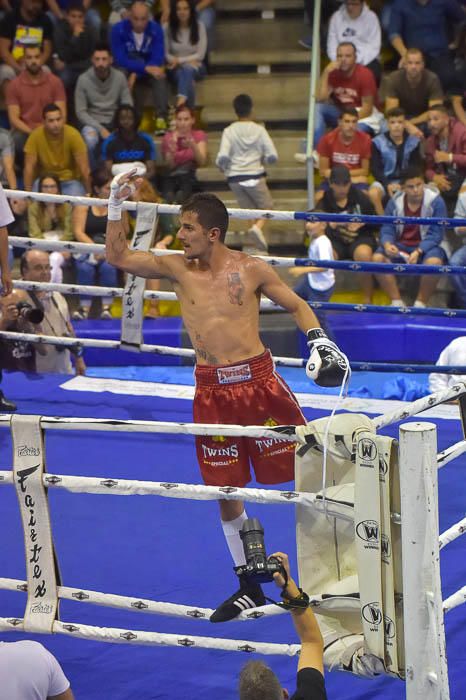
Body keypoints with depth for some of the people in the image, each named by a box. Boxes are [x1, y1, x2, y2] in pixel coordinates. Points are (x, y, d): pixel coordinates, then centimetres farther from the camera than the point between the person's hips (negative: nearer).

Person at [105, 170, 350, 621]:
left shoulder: (251, 270, -2)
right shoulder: (177, 269, 4)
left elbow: (296, 305, 8)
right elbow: (118, 257, 6)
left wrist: (318, 341, -7)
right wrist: (116, 206, -3)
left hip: (257, 379, -3)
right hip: (211, 389, 3)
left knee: (306, 468, -2)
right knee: (225, 489, 7)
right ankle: (251, 586, 21)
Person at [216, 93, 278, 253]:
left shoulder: (229, 131, -2)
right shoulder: (259, 130, -2)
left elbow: (222, 157, -13)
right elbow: (273, 156, -6)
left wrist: (223, 167, 9)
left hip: (235, 178, 2)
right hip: (255, 175, -2)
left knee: (250, 210, 16)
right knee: (266, 206, 11)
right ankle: (258, 227, -18)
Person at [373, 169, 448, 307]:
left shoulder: (435, 201, -11)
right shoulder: (395, 202, -1)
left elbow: (436, 234, -15)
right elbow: (387, 229, -1)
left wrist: (418, 251, -30)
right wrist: (387, 244, -26)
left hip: (426, 247, -3)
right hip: (400, 245, 3)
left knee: (434, 261, -37)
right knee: (377, 257, -24)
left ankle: (420, 303, -16)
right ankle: (397, 302, -14)